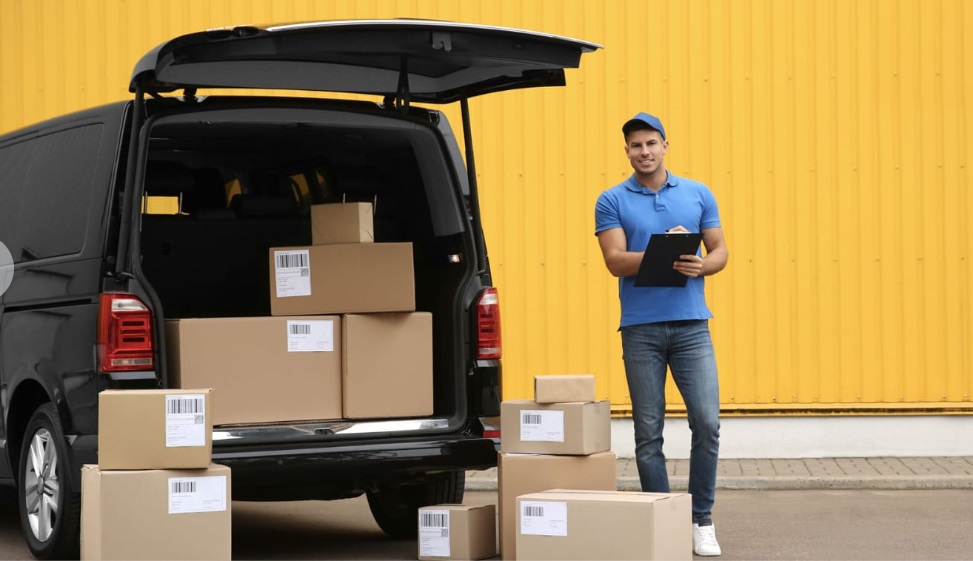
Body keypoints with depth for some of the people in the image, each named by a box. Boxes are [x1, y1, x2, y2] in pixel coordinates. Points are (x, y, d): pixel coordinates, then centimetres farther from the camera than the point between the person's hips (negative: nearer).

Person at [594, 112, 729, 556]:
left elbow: (720, 250, 10)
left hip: (691, 324, 1)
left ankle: (702, 520, 6)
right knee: (648, 431, 3)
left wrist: (700, 265, -13)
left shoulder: (698, 194, 9)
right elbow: (615, 261, -7)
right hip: (641, 328, -1)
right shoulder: (612, 201, 3)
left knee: (707, 423, -6)